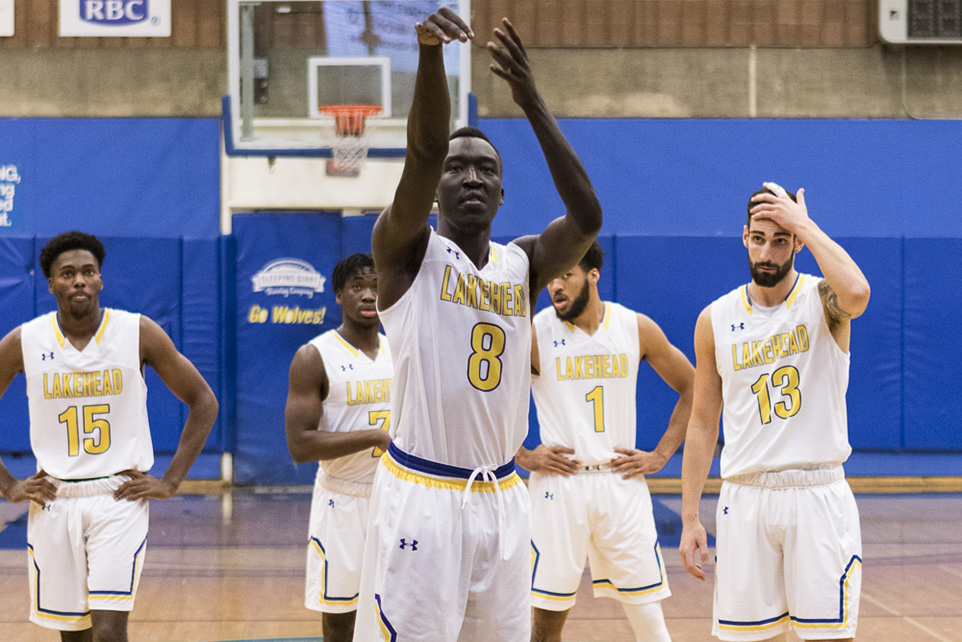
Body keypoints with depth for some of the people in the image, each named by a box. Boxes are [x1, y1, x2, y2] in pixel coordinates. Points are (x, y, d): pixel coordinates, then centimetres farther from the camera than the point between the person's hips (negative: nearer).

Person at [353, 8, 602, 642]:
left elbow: (588, 218, -12)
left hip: (502, 498, 5)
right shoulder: (406, 250, -2)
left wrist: (533, 101, -20)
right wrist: (430, 52, -38)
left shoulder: (524, 264, 8)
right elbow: (423, 151, -20)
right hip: (421, 494, -5)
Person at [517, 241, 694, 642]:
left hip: (622, 482, 2)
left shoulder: (637, 329, 2)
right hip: (558, 484, -2)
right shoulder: (533, 334, -4)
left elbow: (691, 388, 12)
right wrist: (521, 456, -5)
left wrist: (661, 455, 4)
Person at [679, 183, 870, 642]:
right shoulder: (716, 320, 6)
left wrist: (804, 223, -18)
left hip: (818, 495, -2)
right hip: (745, 498, 3)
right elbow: (702, 422, 10)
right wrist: (689, 518, 6)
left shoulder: (823, 300, -2)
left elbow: (856, 293, -30)